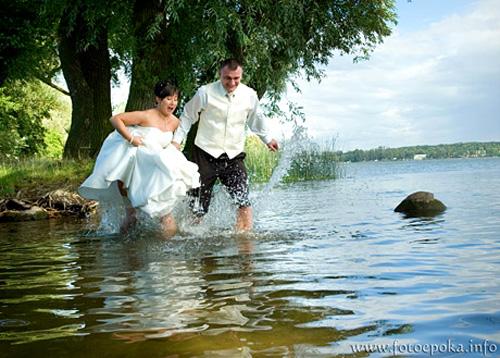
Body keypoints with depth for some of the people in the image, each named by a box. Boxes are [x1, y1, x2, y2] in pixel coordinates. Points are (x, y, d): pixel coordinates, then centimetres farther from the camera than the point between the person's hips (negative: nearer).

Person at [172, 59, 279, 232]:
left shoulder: (249, 95, 1)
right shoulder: (205, 92, -8)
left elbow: (256, 119, 20)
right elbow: (188, 116, 6)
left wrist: (267, 138, 26)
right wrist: (177, 139, 3)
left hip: (233, 157, 2)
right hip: (205, 154, -2)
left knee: (244, 202, -14)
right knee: (198, 207, 2)